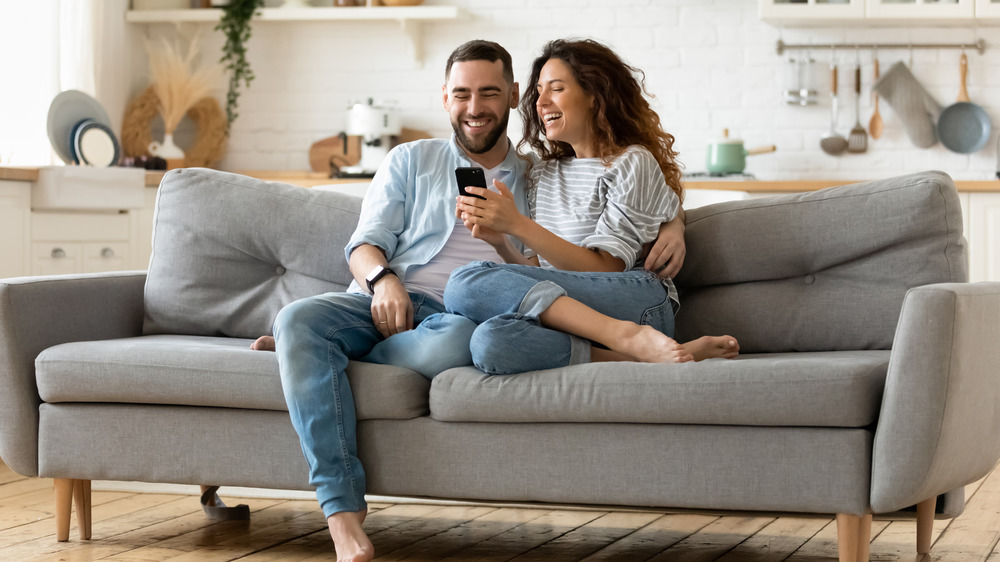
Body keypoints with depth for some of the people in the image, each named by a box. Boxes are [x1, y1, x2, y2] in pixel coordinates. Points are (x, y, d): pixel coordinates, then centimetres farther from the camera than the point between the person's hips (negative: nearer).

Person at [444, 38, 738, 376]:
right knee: (491, 341, -35)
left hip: (637, 302, -5)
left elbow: (604, 269, -6)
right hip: (565, 312, 5)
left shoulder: (632, 163, 4)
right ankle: (639, 356, -29)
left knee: (468, 285, -29)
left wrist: (517, 225, -12)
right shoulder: (544, 174, 25)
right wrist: (500, 242, -2)